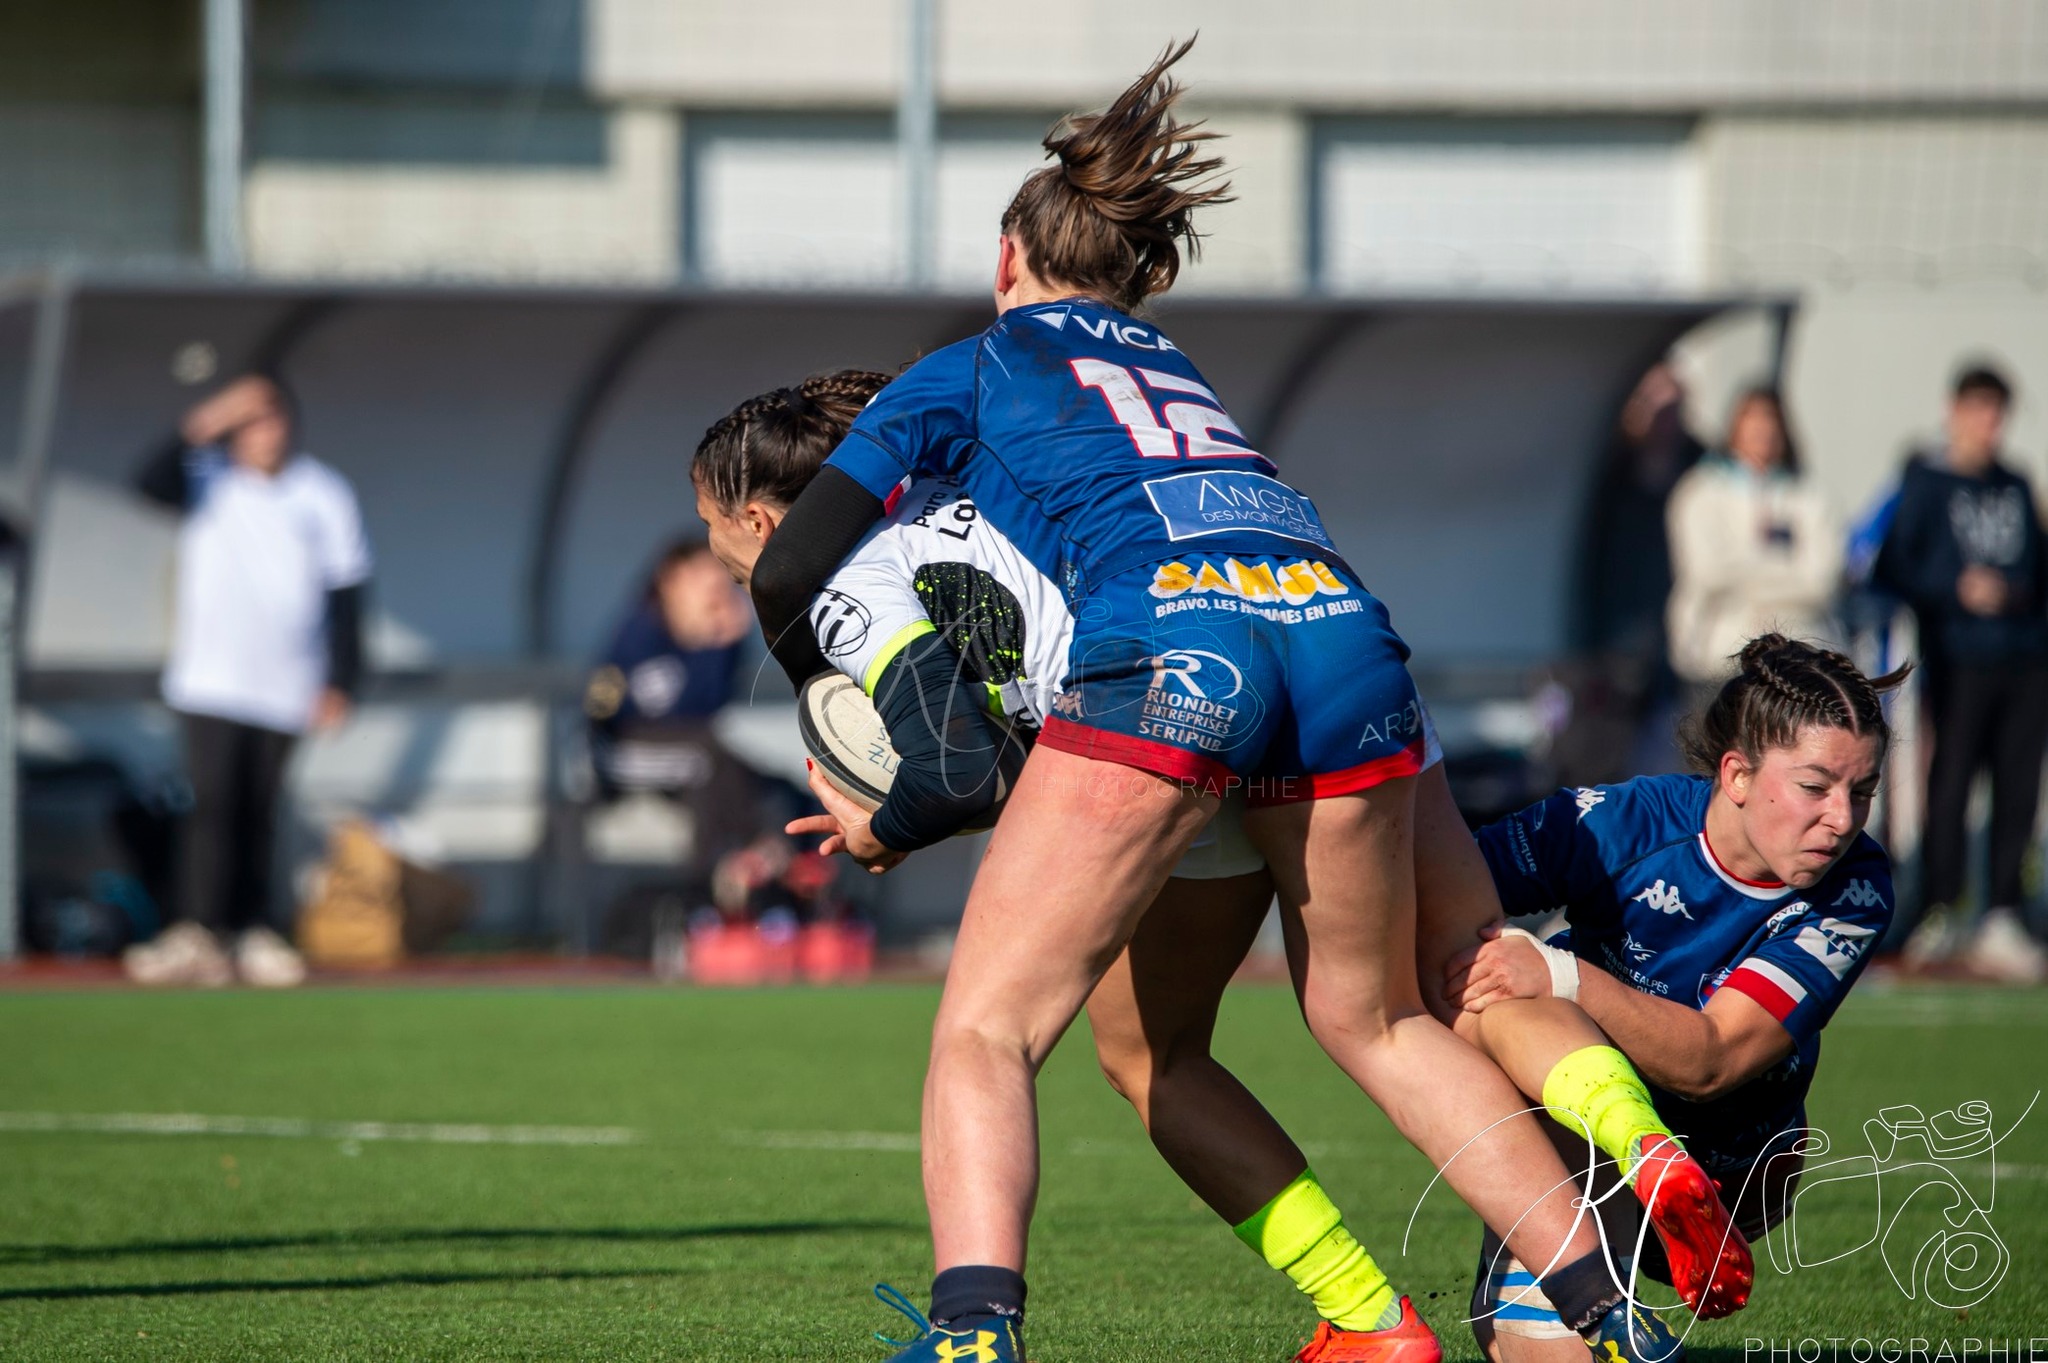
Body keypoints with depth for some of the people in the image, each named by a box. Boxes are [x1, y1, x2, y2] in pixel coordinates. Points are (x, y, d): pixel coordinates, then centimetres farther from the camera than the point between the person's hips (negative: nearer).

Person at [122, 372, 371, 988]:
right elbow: (151, 482, -22)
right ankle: (194, 932, -17)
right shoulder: (209, 482, 0)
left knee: (259, 813, 7)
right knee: (213, 802, -13)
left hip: (284, 687, 2)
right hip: (210, 678, -2)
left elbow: (346, 593, 7)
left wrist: (340, 682, 3)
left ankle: (253, 932, 13)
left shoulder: (323, 493, 4)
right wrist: (203, 427, -32)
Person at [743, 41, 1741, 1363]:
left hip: (1170, 646, -5)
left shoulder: (966, 372, 24)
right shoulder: (1180, 372, 39)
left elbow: (789, 576, 19)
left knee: (986, 1025, -4)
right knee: (1377, 1019, 23)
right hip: (1343, 632, 5)